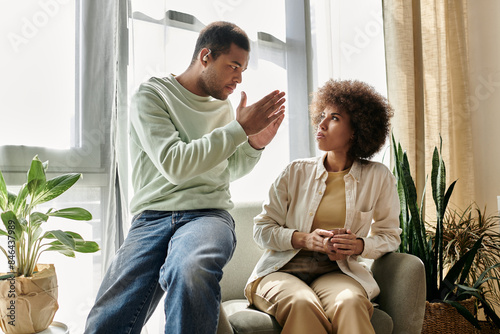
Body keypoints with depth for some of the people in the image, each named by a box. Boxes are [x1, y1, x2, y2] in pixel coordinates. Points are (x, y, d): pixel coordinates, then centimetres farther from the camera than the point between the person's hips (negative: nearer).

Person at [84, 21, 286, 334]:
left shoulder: (224, 107, 17)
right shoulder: (151, 94, 1)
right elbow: (174, 164, -14)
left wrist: (255, 144, 8)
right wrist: (240, 128, -11)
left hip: (209, 214, 2)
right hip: (153, 215, -2)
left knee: (190, 269, -35)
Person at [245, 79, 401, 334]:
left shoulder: (378, 177, 5)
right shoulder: (295, 172, 4)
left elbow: (390, 235, 14)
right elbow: (262, 229, 5)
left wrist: (360, 245, -9)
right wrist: (305, 239, -13)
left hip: (336, 273, 1)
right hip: (281, 271, 0)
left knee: (350, 302, -35)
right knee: (303, 304, -35)